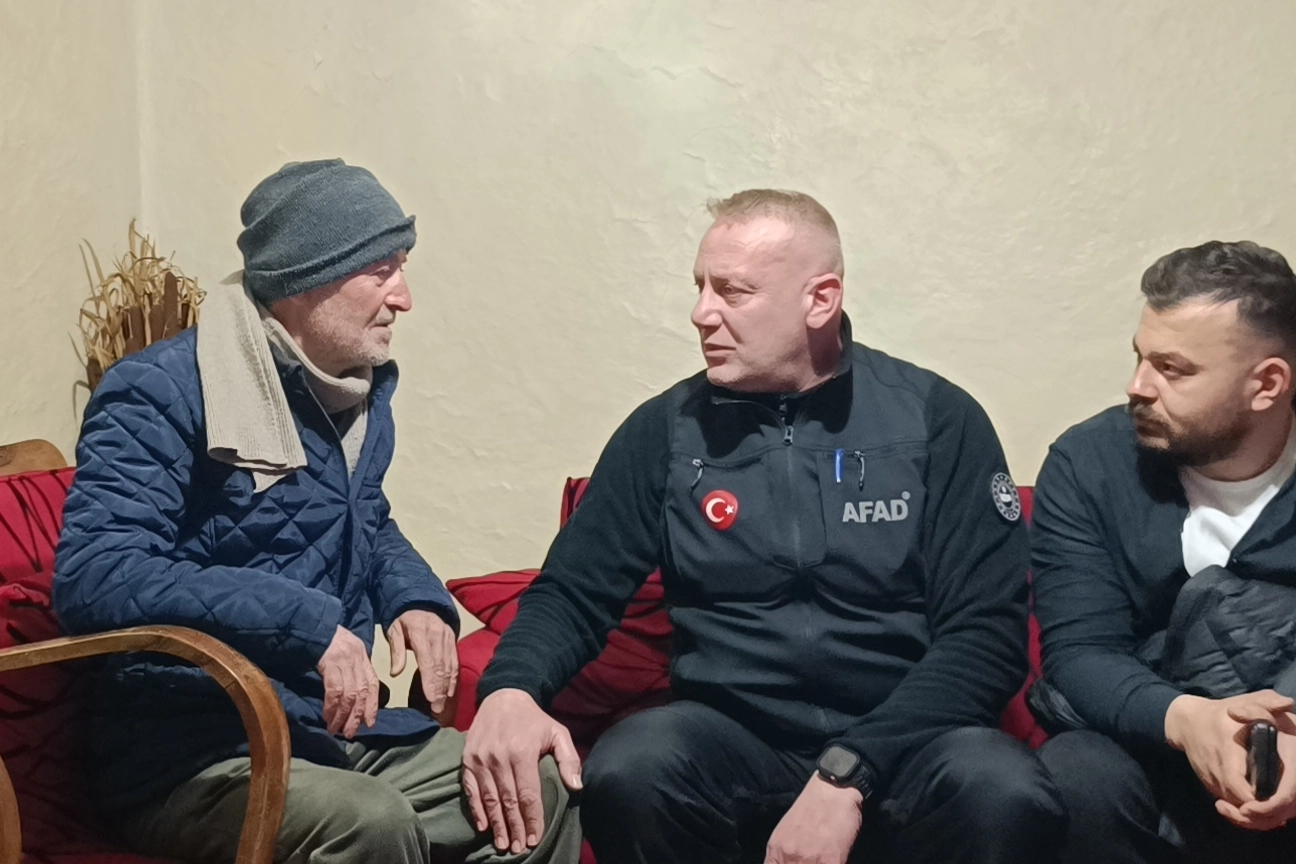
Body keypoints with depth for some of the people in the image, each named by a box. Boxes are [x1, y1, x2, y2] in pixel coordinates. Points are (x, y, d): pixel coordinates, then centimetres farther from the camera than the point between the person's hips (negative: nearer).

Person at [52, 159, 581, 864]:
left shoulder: (360, 393, 12)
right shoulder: (162, 396, -14)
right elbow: (91, 578, -26)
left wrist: (417, 601, 4)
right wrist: (305, 620, -31)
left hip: (337, 725, 8)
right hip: (191, 753, -8)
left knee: (536, 794, -4)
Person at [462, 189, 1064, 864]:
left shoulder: (937, 419, -1)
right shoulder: (666, 429, 5)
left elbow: (986, 631, -6)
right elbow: (573, 593, 7)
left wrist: (848, 776, -19)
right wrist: (511, 689, -17)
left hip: (903, 744, -1)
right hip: (732, 741, 2)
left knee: (1005, 797, -33)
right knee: (627, 772, -31)